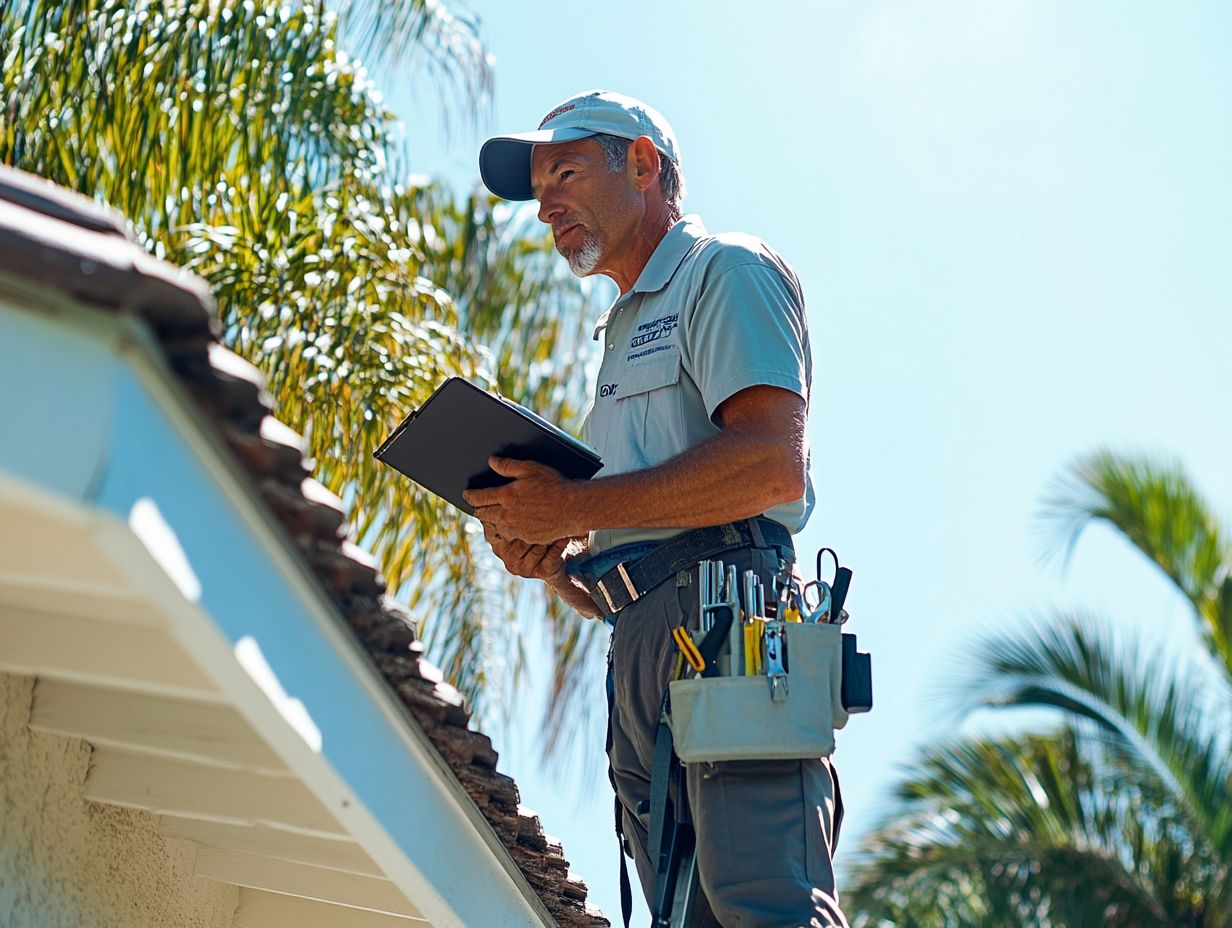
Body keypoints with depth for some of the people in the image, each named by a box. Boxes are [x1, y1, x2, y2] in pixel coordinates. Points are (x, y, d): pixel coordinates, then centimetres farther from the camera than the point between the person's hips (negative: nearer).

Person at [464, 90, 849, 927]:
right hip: (640, 661, 8)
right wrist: (550, 560, 9)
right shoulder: (627, 336, 34)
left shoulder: (725, 271, 8)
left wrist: (579, 508, -10)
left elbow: (773, 463, -12)